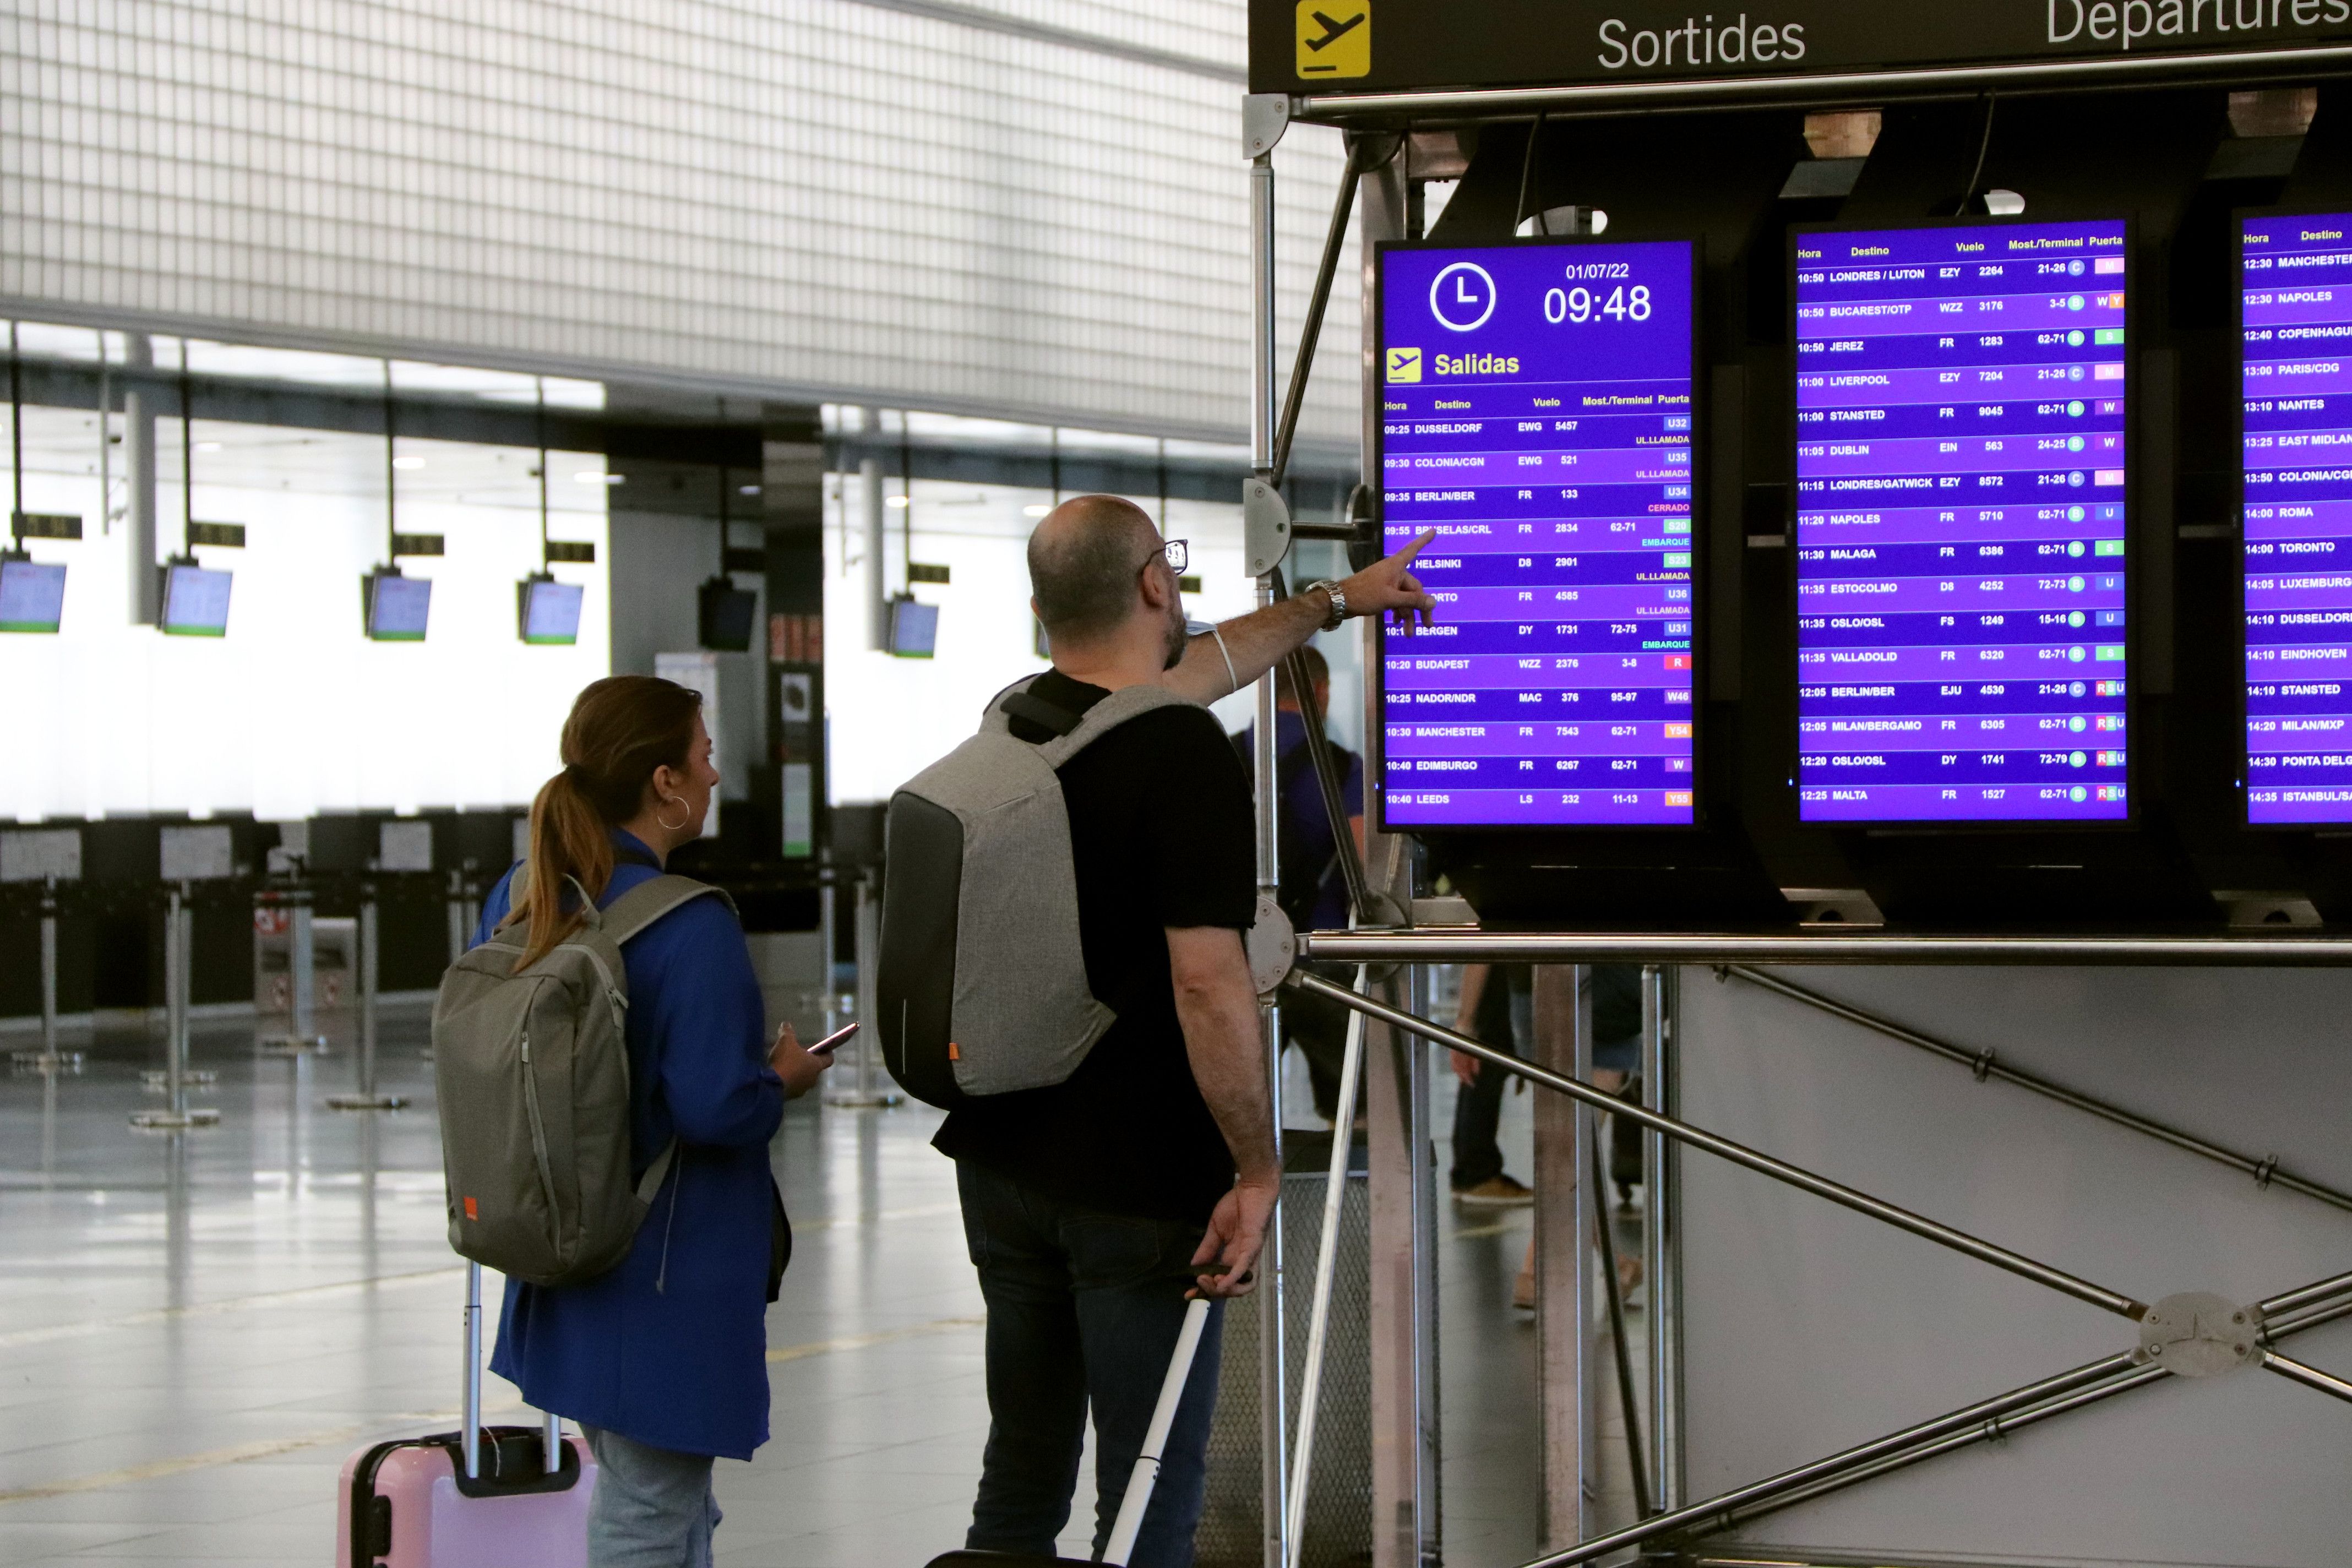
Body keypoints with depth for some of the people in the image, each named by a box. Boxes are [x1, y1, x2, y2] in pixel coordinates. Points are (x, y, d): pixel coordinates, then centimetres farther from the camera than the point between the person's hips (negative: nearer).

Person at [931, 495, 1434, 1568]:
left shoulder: (1022, 722, 7)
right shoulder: (1186, 756, -18)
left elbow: (1191, 672, 27)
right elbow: (1207, 981, -25)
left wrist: (1335, 601, 40)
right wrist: (1258, 1170, -15)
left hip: (1002, 1160, 7)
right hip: (1140, 1185, -7)